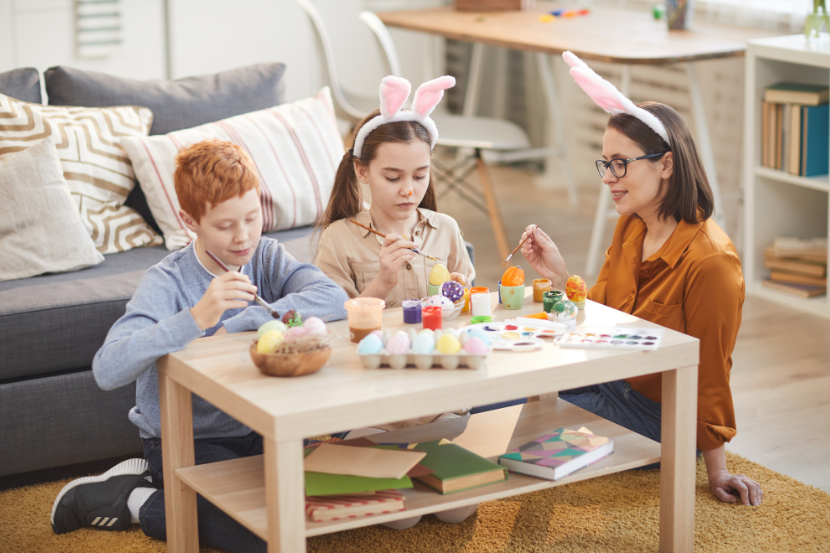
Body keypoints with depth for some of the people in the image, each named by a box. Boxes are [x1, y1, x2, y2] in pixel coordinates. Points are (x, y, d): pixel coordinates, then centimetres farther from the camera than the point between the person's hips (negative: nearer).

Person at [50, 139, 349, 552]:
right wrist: (197, 317, -45)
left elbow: (334, 298, -24)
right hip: (184, 439, -7)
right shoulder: (167, 282, -19)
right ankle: (136, 499, 0)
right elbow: (108, 370, -34)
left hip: (254, 429, 7)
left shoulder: (266, 258, -5)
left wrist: (236, 327, -29)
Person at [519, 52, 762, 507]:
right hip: (611, 383, 8)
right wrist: (560, 278, -12)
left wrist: (717, 472, -12)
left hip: (660, 418, -8)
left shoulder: (710, 262, -25)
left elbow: (710, 375, -19)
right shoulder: (629, 227, -1)